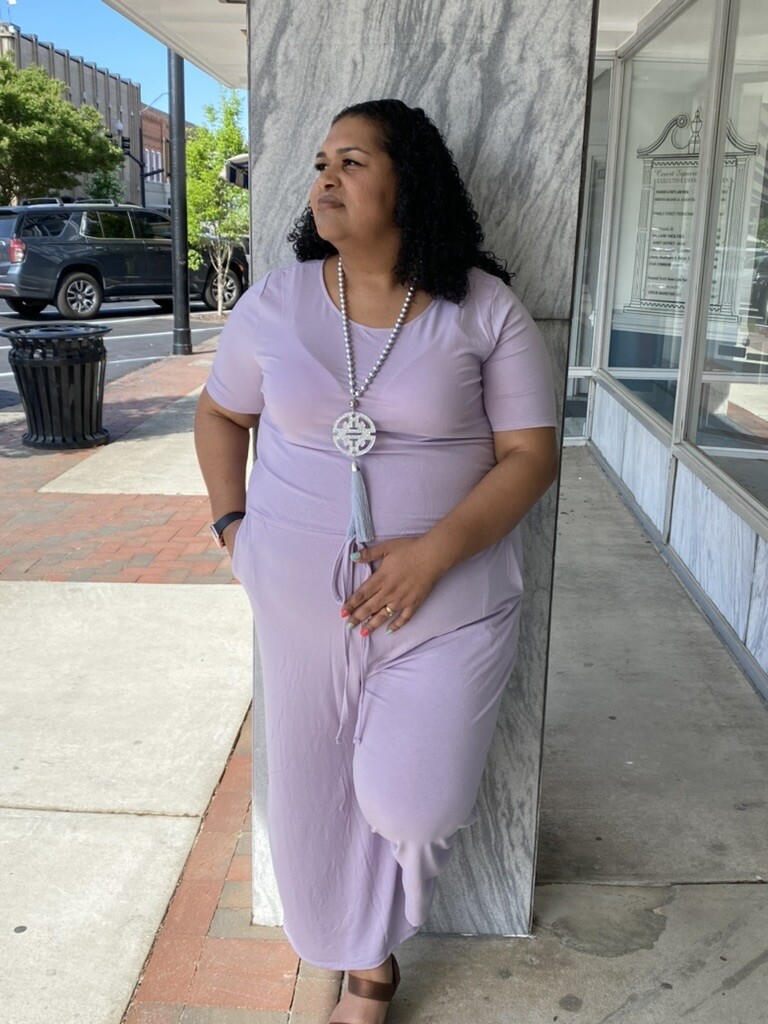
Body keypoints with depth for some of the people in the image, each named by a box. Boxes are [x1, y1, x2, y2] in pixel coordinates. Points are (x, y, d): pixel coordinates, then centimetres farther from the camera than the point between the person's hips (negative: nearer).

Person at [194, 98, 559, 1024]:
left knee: (411, 802, -8)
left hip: (450, 599, -2)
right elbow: (220, 412, 16)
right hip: (302, 602, 3)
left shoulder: (485, 309, -7)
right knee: (317, 790, 12)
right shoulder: (274, 302, 1)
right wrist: (232, 524, 4)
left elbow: (531, 453, -7)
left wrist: (435, 551, -19)